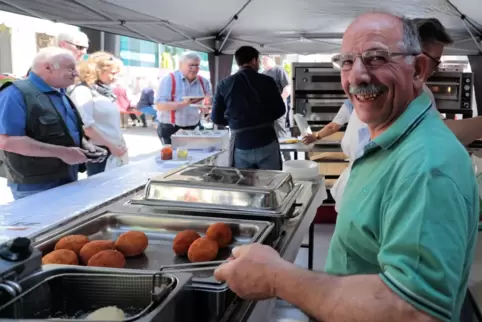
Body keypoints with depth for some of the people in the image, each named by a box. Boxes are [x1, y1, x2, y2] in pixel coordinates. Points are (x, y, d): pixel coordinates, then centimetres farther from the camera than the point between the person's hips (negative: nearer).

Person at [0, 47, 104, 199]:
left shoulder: (61, 94, 13)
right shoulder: (16, 94, -16)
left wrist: (85, 145, 2)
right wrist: (61, 152, -25)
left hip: (68, 181, 9)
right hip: (35, 187, -9)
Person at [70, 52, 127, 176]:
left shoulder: (105, 90, 13)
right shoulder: (82, 91, -12)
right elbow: (86, 126, -19)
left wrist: (121, 143, 10)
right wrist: (110, 145, -17)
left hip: (114, 149, 8)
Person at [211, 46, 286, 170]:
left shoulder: (224, 85, 0)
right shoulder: (266, 81, -4)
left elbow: (216, 118, 3)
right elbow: (280, 110, 1)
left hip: (240, 146, 1)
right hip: (267, 143, -1)